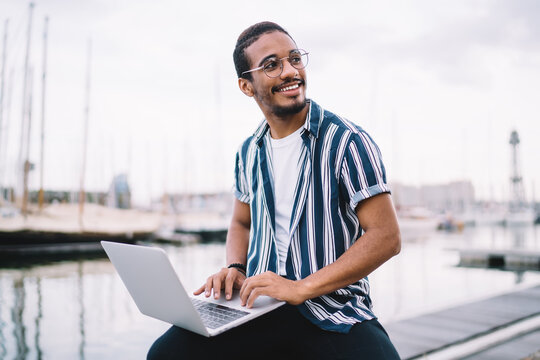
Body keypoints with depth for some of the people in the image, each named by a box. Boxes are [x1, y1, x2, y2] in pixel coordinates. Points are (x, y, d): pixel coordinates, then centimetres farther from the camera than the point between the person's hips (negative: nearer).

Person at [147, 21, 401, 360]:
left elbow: (386, 237, -12)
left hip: (334, 313, -3)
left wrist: (301, 287, -18)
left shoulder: (348, 141, -7)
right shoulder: (249, 152, 11)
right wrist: (235, 269, 1)